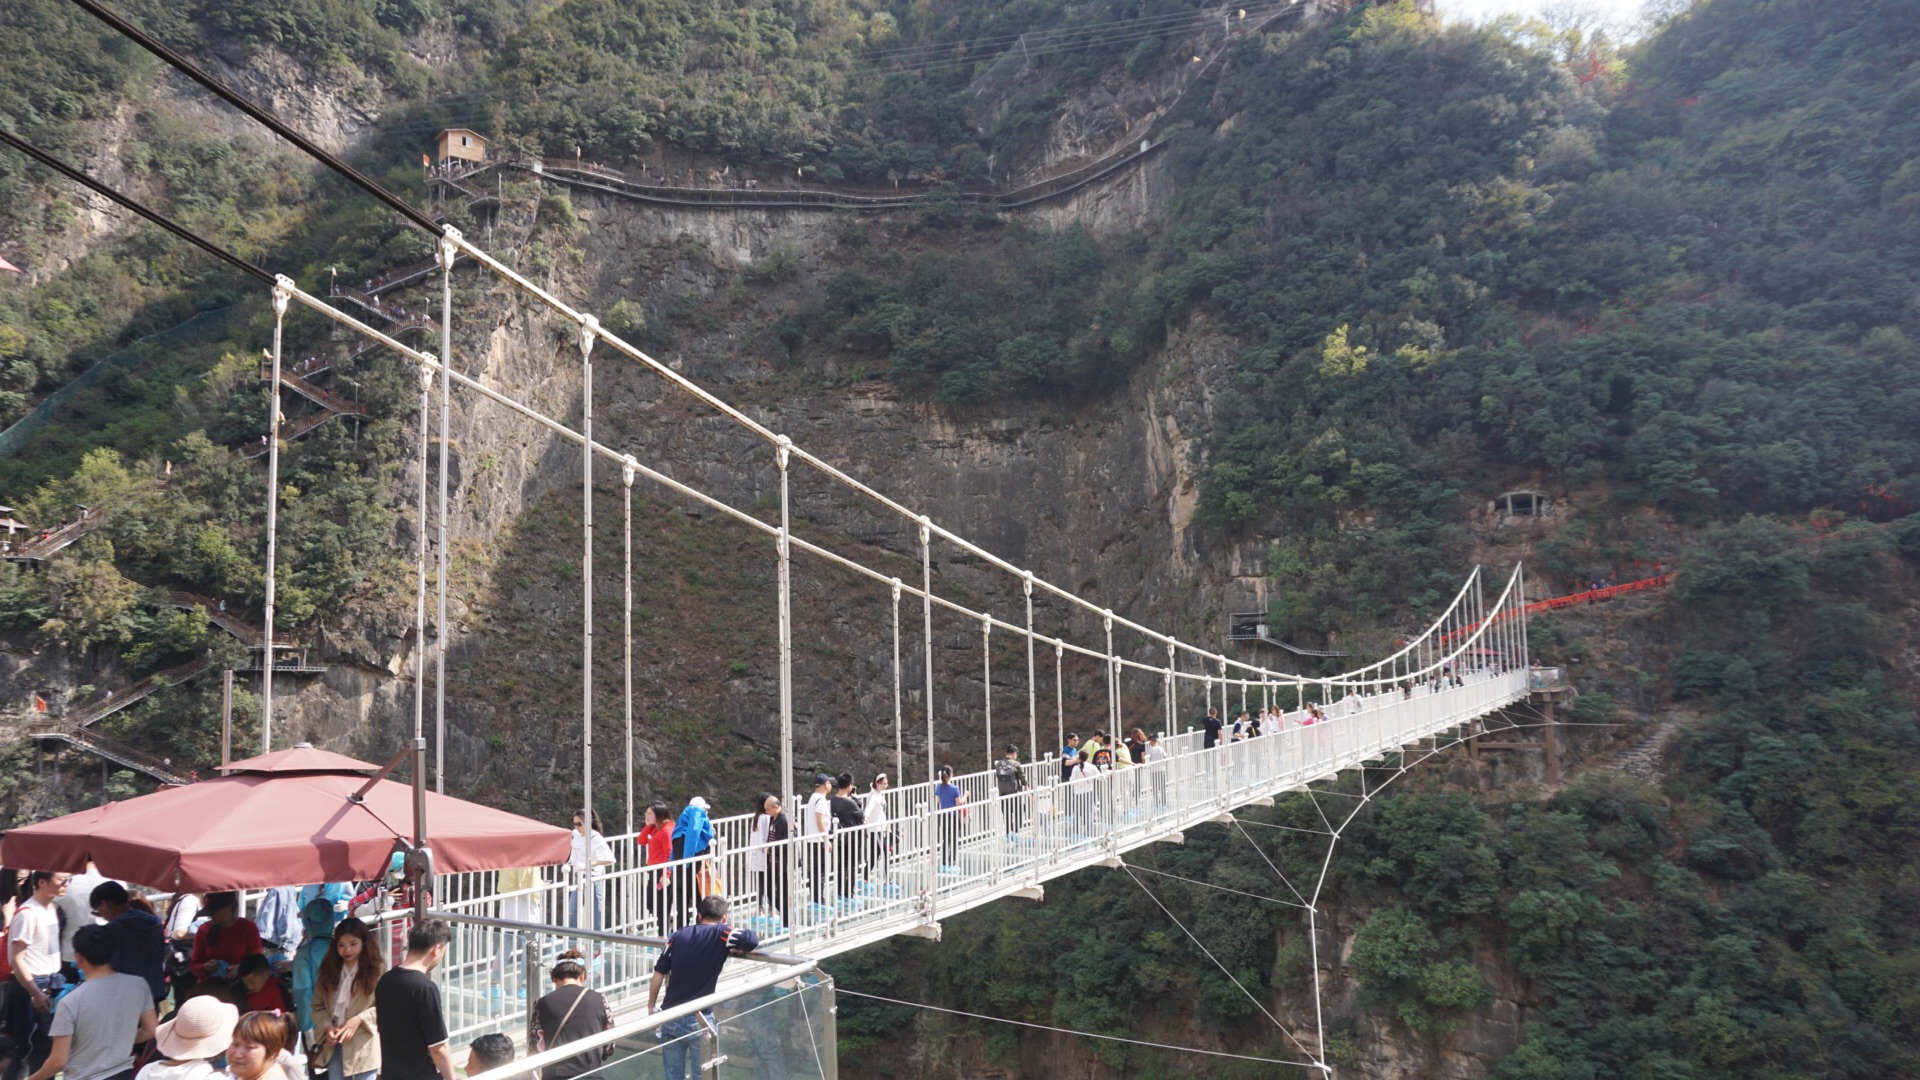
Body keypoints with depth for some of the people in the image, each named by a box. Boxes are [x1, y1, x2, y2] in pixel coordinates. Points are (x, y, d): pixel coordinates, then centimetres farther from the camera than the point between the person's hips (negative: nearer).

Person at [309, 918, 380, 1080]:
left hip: (363, 1045, -4)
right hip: (334, 1045, 5)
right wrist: (326, 1027, -9)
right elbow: (317, 1006, 8)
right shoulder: (329, 970, 9)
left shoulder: (376, 970, -6)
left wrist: (360, 1020, -20)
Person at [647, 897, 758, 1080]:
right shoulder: (720, 933, -8)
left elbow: (659, 974, 6)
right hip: (699, 1020, -4)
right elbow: (753, 940, -22)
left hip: (670, 1018, 4)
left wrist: (651, 1006, 18)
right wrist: (740, 948, 0)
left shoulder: (679, 935, 5)